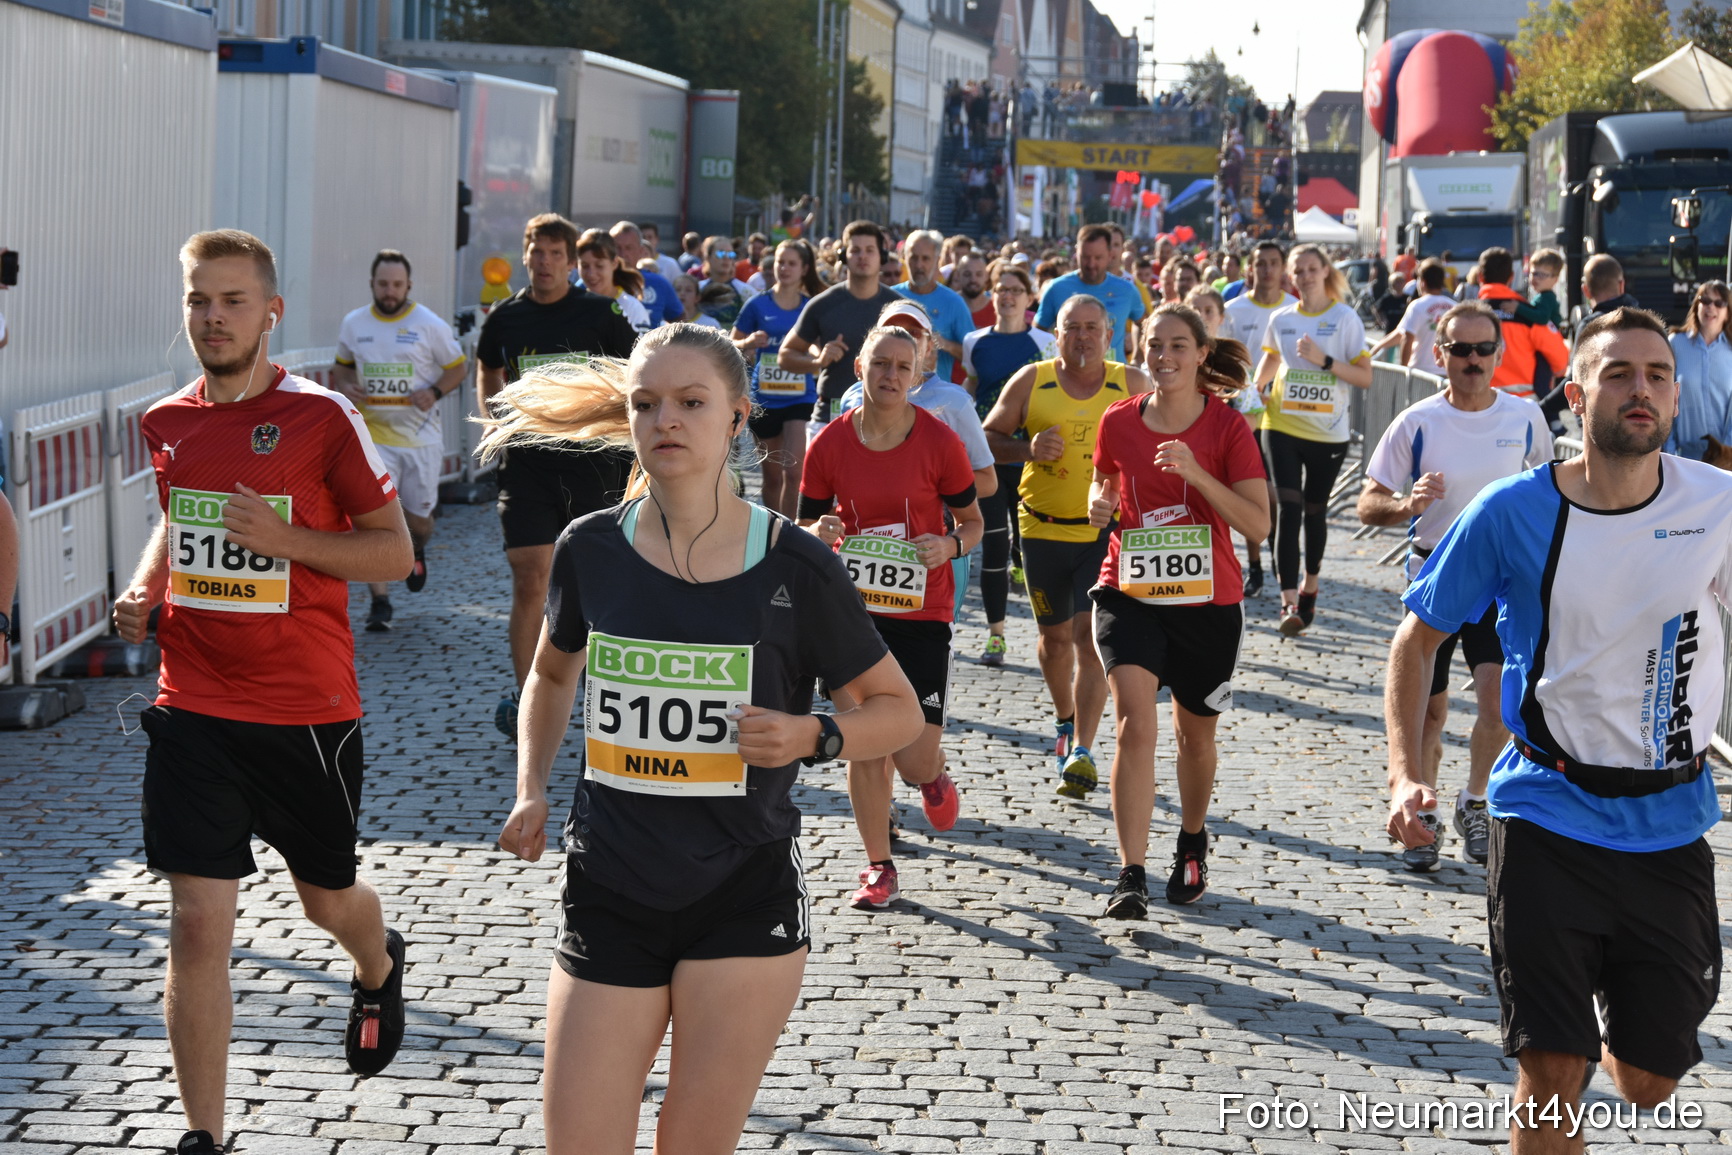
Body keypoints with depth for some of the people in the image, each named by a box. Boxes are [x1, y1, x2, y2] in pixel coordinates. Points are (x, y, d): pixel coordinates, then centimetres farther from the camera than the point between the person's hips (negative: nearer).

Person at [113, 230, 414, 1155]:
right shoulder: (166, 422, 5)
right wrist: (145, 587, 5)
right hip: (193, 713, 2)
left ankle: (379, 970, 54)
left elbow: (394, 550, -5)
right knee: (197, 924, -5)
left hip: (307, 712, -2)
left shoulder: (322, 417, -9)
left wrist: (285, 538, -19)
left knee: (326, 897, 17)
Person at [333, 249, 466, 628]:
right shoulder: (353, 324, 4)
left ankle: (416, 550, 48)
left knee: (418, 518, 10)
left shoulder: (430, 325, -4)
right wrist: (346, 384, -3)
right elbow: (342, 365, 19)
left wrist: (435, 391, -15)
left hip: (422, 437, 0)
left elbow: (458, 366, 4)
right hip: (373, 435, 1)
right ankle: (379, 602, -7)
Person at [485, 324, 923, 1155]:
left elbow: (898, 709, 3)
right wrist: (531, 791, 9)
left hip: (746, 899, -2)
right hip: (609, 893, 2)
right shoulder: (591, 549, 1)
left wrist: (813, 736, -15)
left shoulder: (794, 567, -7)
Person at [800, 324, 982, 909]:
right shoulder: (829, 443, -1)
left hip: (922, 613, -1)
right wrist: (819, 534, -14)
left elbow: (972, 522, 5)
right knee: (863, 744, 1)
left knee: (914, 759, -5)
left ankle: (934, 779, 34)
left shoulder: (939, 440, -5)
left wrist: (949, 545, -16)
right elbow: (807, 525, 9)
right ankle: (879, 868, 17)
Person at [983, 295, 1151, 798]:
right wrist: (1026, 449, -14)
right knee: (1055, 636, 15)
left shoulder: (1131, 384, 1)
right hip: (1044, 530, 2)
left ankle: (1081, 751, -14)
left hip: (1107, 532, -2)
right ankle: (1065, 722, 41)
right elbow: (988, 436, 5)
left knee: (1090, 635, -13)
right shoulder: (1030, 381, 0)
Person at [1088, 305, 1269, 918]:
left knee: (1195, 733, 15)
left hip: (1208, 601, 0)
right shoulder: (1118, 420, 0)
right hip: (1129, 592, 0)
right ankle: (1131, 876, -20)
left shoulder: (1227, 426, -7)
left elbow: (1258, 524, -12)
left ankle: (1192, 843, 44)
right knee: (1135, 718, -20)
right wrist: (1099, 504, -5)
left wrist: (1197, 474, -24)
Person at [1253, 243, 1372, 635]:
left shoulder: (1345, 318, -5)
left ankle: (1309, 589, 32)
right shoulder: (1281, 320, 4)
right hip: (1283, 426, 1)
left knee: (1315, 510, 12)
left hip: (1328, 431, -1)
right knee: (1288, 510, -11)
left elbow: (1365, 377, -7)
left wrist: (1324, 360, -20)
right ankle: (1290, 602, -16)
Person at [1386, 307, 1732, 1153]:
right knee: (1551, 1076, -5)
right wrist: (1405, 773, -12)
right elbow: (1416, 639, 0)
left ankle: (1611, 1012, 46)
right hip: (1547, 819, -2)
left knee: (1648, 1082, 12)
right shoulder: (1511, 513, -10)